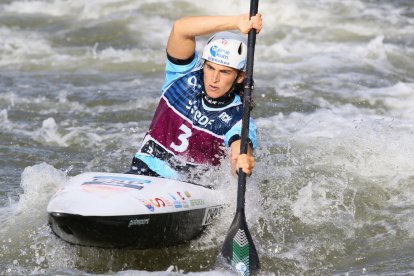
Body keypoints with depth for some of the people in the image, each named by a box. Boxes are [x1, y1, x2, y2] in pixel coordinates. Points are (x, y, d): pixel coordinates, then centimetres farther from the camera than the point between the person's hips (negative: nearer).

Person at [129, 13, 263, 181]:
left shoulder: (237, 120, -8)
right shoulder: (186, 76, -3)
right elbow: (180, 29, -18)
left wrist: (242, 162, -56)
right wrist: (237, 22, -30)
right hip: (142, 175, -2)